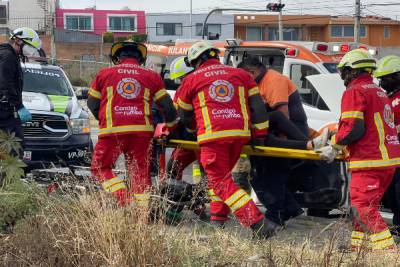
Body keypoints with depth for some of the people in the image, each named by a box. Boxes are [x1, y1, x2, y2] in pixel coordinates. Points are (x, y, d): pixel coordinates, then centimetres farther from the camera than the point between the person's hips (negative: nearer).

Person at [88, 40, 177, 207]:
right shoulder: (151, 76, 16)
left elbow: (92, 103, 21)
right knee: (141, 172, 9)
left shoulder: (104, 74, 14)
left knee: (100, 168, 7)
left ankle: (123, 197, -12)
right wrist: (171, 125, 35)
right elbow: (167, 107, 17)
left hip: (112, 130, -2)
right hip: (141, 131, 2)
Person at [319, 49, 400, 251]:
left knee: (364, 208, -10)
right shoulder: (379, 92, 20)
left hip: (369, 161, -9)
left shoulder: (354, 92, -8)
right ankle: (359, 246, 21)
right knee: (367, 206, 17)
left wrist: (334, 146, -4)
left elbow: (353, 128, -18)